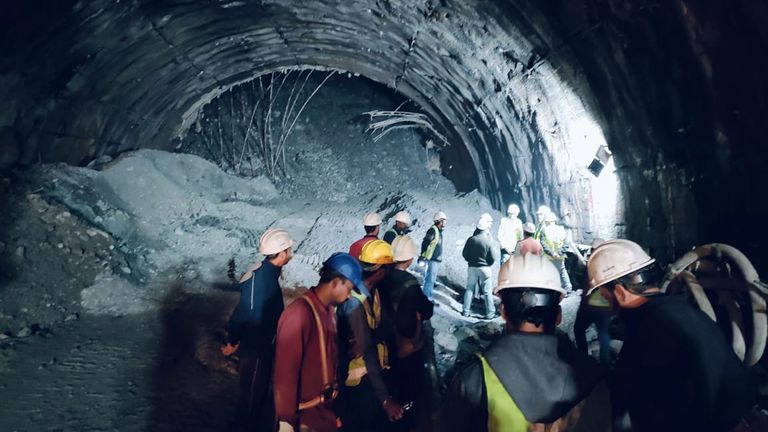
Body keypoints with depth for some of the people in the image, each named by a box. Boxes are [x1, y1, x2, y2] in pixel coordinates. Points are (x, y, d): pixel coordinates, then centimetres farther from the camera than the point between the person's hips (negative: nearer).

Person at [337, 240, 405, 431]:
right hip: (361, 378, -8)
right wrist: (386, 399, -33)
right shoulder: (355, 302, -30)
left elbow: (387, 327, -1)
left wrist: (369, 340, -19)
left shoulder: (373, 291, 0)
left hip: (376, 370, 8)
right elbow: (368, 351, -33)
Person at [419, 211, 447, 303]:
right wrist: (423, 257, -22)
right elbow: (425, 243, -20)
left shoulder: (439, 231, 15)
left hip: (436, 260, 10)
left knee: (432, 280, 15)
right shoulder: (433, 230, -15)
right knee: (429, 280, -7)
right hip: (431, 260, -10)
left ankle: (429, 298, 23)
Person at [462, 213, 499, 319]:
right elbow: (494, 257, -11)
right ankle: (490, 313, 11)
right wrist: (488, 263, 10)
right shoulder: (489, 241, -15)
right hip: (485, 268, -3)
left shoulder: (471, 239, -7)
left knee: (469, 289, 12)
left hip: (472, 267, 3)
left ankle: (466, 311, 17)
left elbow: (464, 254, 0)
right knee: (487, 291, 6)